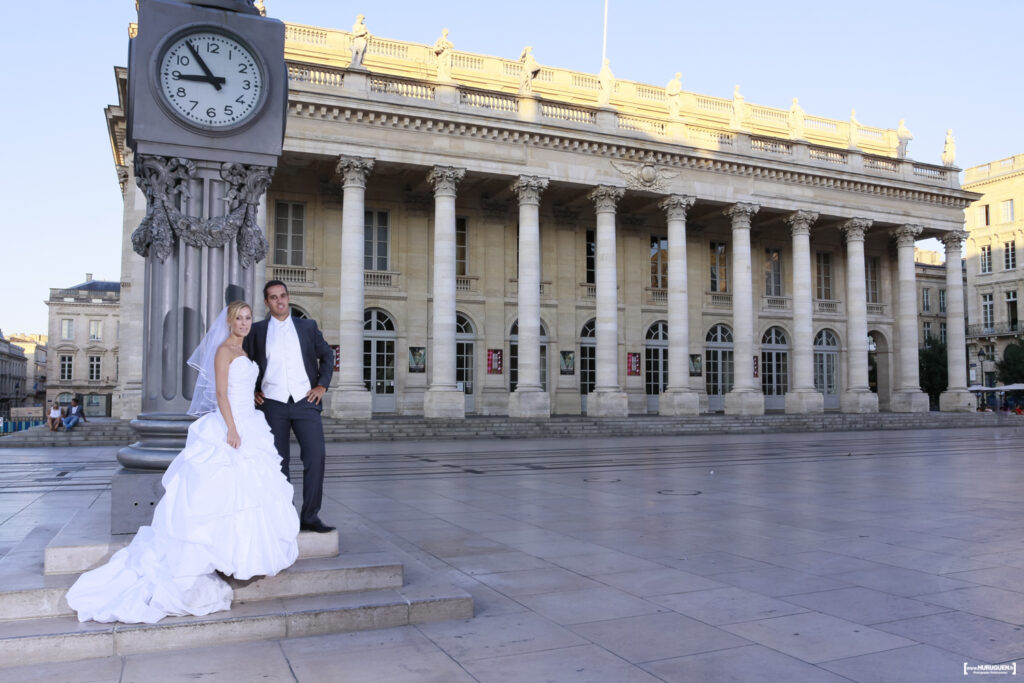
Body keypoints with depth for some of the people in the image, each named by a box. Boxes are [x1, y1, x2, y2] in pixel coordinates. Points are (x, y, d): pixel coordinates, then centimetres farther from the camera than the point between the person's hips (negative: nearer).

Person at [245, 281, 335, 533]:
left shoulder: (308, 327, 11)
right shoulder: (257, 331, 10)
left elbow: (327, 355, 16)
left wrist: (322, 385, 4)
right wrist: (252, 391, 6)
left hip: (305, 401, 0)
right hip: (273, 404, 0)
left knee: (315, 456, -11)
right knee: (278, 462, 4)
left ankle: (310, 517, -2)